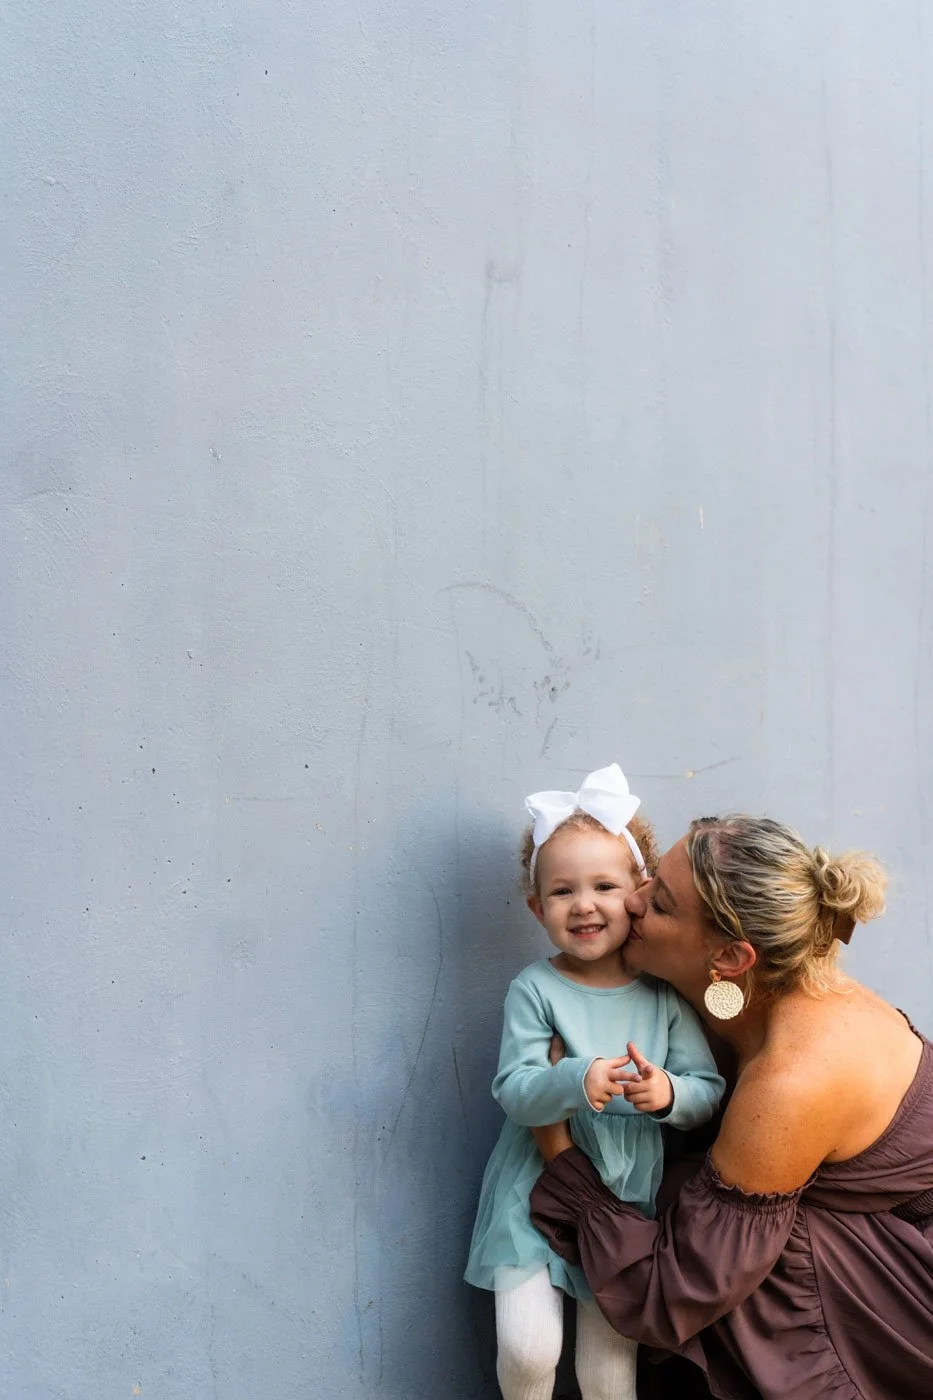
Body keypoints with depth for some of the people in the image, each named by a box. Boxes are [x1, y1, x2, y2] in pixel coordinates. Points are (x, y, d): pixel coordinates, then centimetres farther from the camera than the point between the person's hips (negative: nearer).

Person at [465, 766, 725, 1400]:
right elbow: (514, 1090, -17)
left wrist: (668, 1093, -25)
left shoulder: (664, 994, -4)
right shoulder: (535, 990, -10)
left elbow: (710, 1090, -3)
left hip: (628, 1199, 2)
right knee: (528, 1348, -9)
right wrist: (577, 1081, -35)